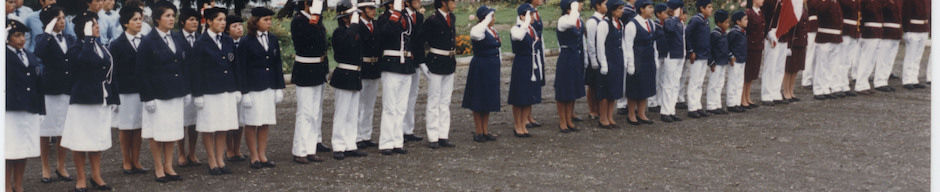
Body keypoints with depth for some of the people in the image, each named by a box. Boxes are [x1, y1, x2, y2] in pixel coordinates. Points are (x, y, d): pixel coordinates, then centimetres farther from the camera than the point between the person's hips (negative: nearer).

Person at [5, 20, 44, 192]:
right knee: (9, 152, -1)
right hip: (10, 111, -5)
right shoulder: (5, 55, 0)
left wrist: (40, 109, 11)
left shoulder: (31, 58, 14)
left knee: (24, 151, 9)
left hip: (30, 111, 5)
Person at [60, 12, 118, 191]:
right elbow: (86, 59, -31)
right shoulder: (76, 49, -7)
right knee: (81, 141, 2)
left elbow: (110, 73, 14)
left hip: (102, 101, 6)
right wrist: (88, 38, -22)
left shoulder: (102, 48, 12)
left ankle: (96, 176, 22)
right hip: (82, 101, -6)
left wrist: (114, 98, 12)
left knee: (97, 141, 13)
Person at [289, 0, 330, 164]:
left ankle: (310, 150, 20)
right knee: (305, 113, -6)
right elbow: (314, 37, -32)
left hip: (318, 72, 9)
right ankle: (299, 152, 1)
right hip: (305, 73, -9)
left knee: (316, 111, 12)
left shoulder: (314, 19, 11)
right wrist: (315, 15, -28)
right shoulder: (298, 21, -15)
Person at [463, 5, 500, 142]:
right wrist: (487, 20, -33)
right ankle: (478, 132, 9)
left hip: (492, 69, 8)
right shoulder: (478, 30, -16)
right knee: (478, 101, 1)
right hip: (480, 69, -8)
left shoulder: (493, 31, 11)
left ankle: (485, 131, 20)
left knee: (488, 100, 13)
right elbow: (476, 34, -43)